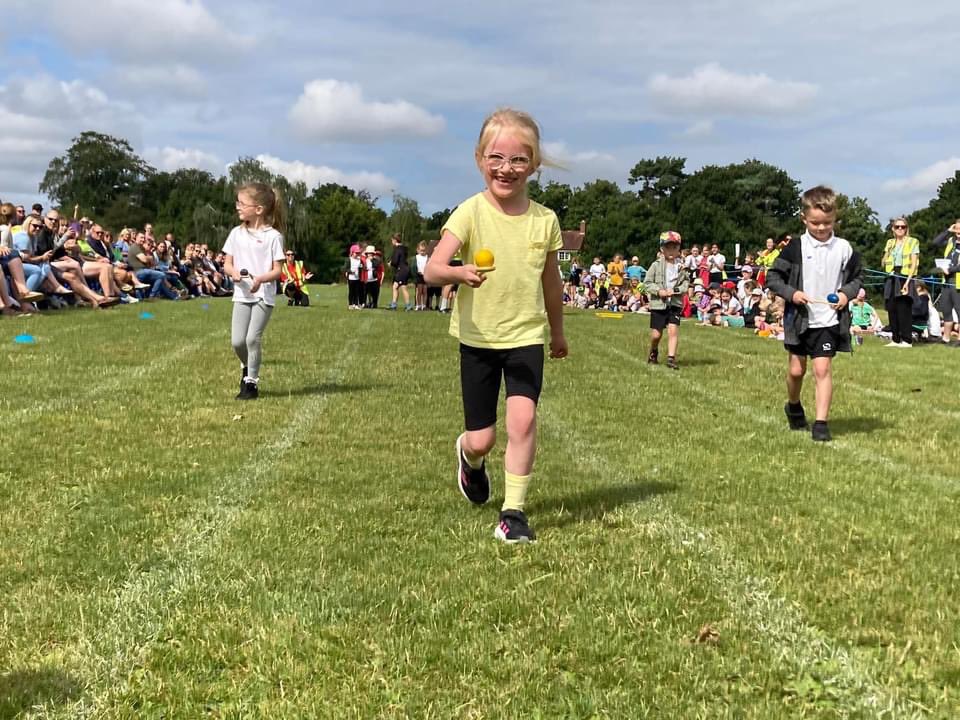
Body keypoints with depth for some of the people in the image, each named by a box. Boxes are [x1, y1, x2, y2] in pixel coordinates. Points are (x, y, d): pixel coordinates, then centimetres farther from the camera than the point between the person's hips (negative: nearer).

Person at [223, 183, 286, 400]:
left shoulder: (273, 236, -8)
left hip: (264, 295, -4)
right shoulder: (236, 233, 6)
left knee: (252, 338, -10)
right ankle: (247, 368, 31)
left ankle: (251, 382, 3)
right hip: (242, 294, 4)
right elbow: (227, 264, 9)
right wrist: (233, 272, -14)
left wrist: (261, 279, -27)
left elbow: (277, 270, -9)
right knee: (237, 341, 1)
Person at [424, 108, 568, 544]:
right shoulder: (471, 212, -12)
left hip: (526, 337, 1)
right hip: (478, 339, -1)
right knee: (481, 440, 5)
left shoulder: (544, 220, -3)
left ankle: (514, 512, -4)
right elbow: (432, 269, -23)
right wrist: (459, 273, -45)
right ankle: (470, 457, 43)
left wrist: (558, 331, 23)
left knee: (523, 418, -18)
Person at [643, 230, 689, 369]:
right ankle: (653, 353, 34)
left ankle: (671, 358, -9)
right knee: (656, 334, 5)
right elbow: (647, 283, -1)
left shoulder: (681, 266, 1)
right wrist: (658, 291, -16)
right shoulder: (656, 265, -3)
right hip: (658, 303, -1)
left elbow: (686, 283, 4)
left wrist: (676, 290, -14)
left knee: (673, 330, -12)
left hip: (675, 303, 1)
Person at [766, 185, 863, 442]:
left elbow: (858, 277, 12)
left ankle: (821, 422, -5)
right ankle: (794, 407, 39)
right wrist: (790, 293, -15)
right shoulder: (796, 247, -4)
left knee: (823, 368, -8)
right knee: (796, 369, 11)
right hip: (799, 318, 1)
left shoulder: (844, 249, -1)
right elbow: (773, 276, 0)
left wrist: (847, 293, -8)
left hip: (829, 320, -1)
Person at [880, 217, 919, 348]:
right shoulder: (890, 243, 16)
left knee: (903, 310, -9)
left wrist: (908, 281, -16)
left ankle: (907, 340, -5)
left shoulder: (913, 242, 1)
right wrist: (887, 252, -4)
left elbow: (914, 264, -6)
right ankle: (895, 339, 9)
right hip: (892, 278, 5)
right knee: (891, 309, 2)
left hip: (905, 278, -5)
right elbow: (883, 262, 16)